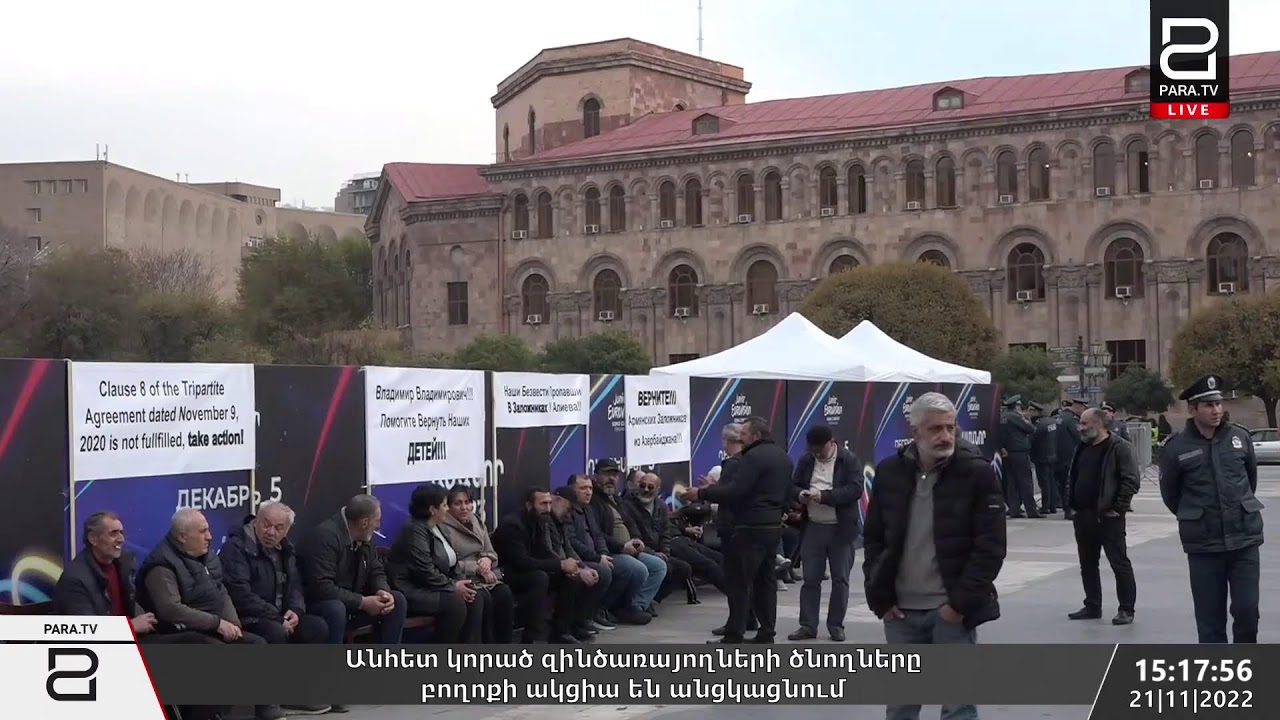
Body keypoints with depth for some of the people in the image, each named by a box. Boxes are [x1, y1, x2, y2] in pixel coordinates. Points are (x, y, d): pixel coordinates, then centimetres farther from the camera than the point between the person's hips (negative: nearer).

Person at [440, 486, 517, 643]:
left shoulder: (477, 522, 16)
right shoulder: (445, 528, -8)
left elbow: (491, 552, 17)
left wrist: (487, 559, -7)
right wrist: (477, 567, -15)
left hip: (485, 576, 6)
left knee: (504, 593, -23)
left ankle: (504, 646, -19)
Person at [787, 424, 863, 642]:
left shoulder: (850, 460, -7)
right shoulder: (806, 460, 7)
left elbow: (855, 490, -17)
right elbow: (794, 486, 13)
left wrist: (824, 496, -26)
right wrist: (800, 494, -12)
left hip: (841, 529, -3)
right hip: (813, 528, 4)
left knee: (840, 579, 5)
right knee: (810, 579, 3)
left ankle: (836, 625, 14)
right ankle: (808, 626, 7)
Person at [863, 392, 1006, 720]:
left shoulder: (978, 472, -8)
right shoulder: (889, 472, 3)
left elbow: (990, 546, -9)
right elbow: (873, 538, 10)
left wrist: (961, 602, -13)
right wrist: (881, 598, 2)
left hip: (952, 611, -4)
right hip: (900, 611, 4)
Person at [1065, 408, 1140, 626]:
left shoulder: (1119, 447, -9)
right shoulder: (1083, 448, 15)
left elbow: (1132, 479, -14)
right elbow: (1072, 478, 23)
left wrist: (1118, 508, -15)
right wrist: (1071, 505, 12)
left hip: (1108, 516, -8)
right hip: (1083, 516, 8)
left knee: (1119, 563, -3)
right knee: (1087, 564, 13)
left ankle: (1126, 609, 3)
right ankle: (1092, 606, 23)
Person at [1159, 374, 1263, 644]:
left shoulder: (1239, 437, 1)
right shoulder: (1176, 448, -6)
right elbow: (1170, 494, 6)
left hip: (1245, 539, 1)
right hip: (1203, 544, -1)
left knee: (1247, 609, -1)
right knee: (1210, 616, 4)